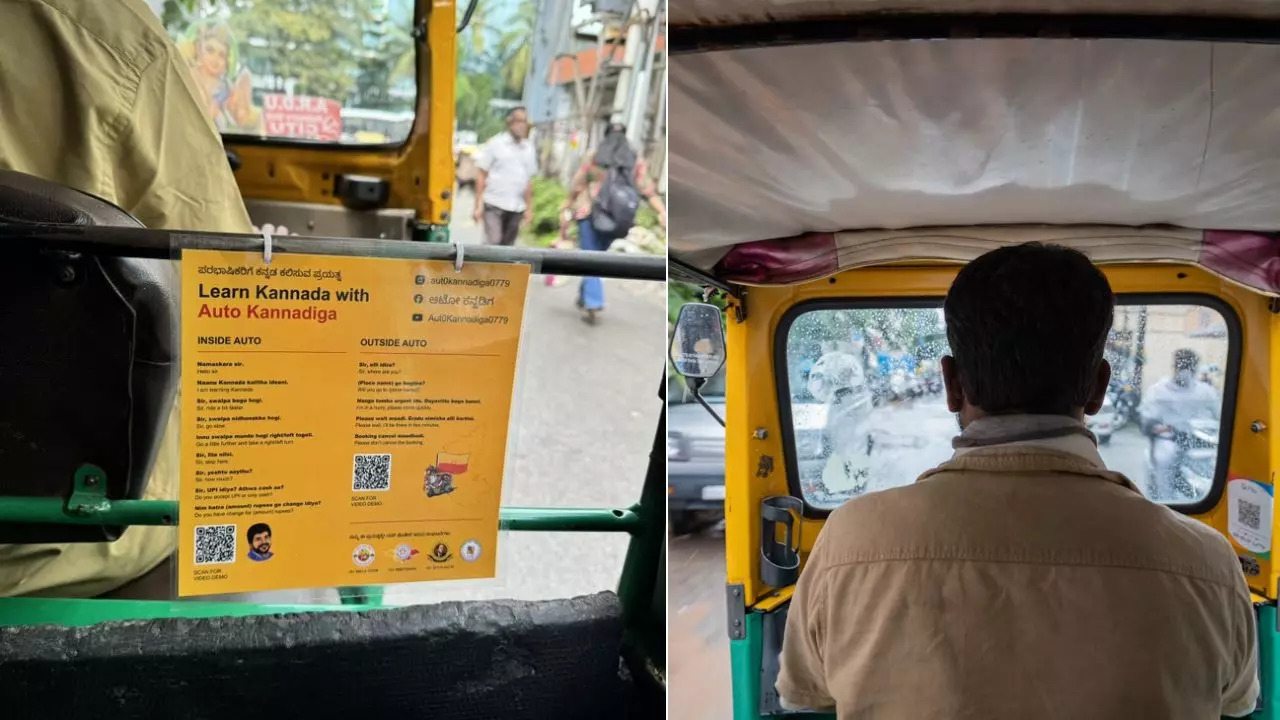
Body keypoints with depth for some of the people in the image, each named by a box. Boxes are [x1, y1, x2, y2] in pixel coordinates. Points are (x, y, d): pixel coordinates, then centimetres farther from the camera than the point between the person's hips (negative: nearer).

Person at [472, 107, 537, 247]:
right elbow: (481, 175, 0)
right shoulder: (495, 144, -1)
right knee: (493, 243, -13)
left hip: (516, 207, 4)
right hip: (494, 204, -4)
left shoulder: (529, 148, 10)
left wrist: (529, 208, 12)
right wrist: (478, 205, -6)